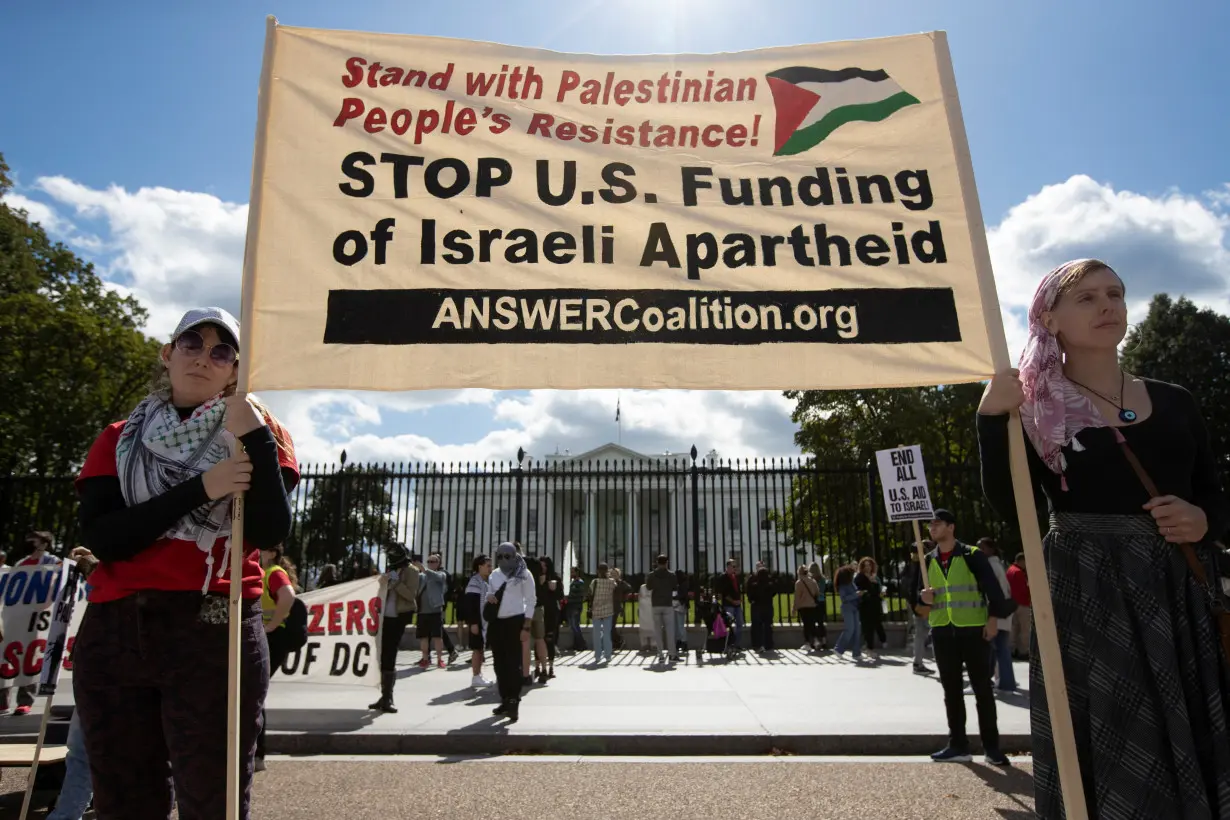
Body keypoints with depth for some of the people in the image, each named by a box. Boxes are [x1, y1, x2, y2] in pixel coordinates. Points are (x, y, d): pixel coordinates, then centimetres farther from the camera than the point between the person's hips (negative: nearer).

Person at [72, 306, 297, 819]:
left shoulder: (257, 432, 7)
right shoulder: (119, 440, 13)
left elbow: (270, 533, -8)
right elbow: (101, 539, -3)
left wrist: (256, 436, -16)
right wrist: (200, 490, -13)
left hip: (213, 633, -3)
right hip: (112, 636, 3)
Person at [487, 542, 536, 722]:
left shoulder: (524, 574, -5)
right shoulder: (494, 574, 11)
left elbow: (531, 601, -6)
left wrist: (526, 627, -13)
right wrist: (489, 596, -2)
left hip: (515, 621, -6)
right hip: (496, 622, 6)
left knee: (513, 662, -8)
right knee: (499, 663, 10)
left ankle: (514, 703, -6)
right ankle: (505, 700, 21)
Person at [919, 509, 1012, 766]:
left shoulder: (972, 556, -4)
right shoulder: (928, 561, 10)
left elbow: (992, 587, -5)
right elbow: (921, 594, 18)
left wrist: (993, 617, -13)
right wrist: (924, 598, -4)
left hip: (973, 630, -4)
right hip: (943, 633, 5)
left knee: (982, 689, 2)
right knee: (952, 691, 8)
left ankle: (991, 746, 11)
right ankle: (958, 745, 15)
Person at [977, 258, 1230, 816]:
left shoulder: (1173, 402, 9)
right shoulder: (1036, 406, -2)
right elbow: (1008, 508, -11)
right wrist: (992, 417, -20)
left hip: (1181, 594, 4)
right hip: (1086, 596, -4)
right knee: (1109, 758, 2)